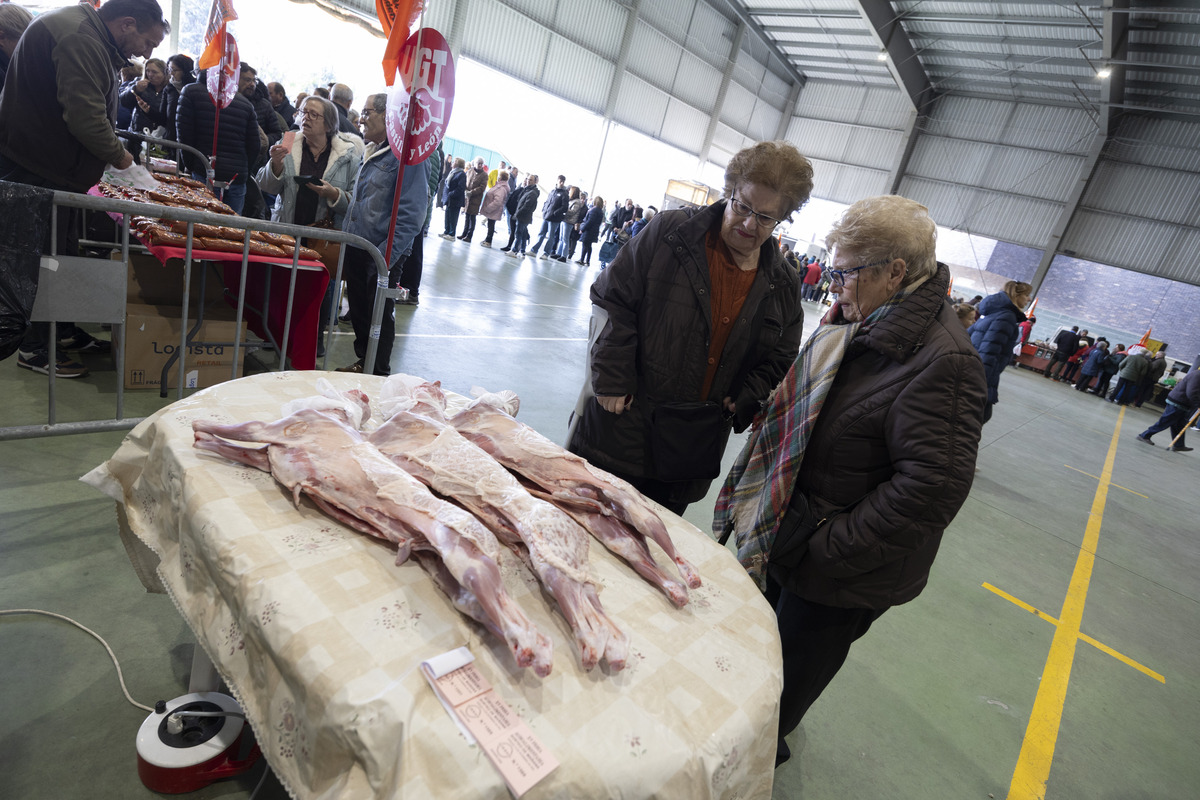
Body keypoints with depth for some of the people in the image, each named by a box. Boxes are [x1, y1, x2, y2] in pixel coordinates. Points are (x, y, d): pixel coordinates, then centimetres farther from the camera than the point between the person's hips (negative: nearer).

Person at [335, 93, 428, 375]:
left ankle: (378, 375, 18)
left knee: (379, 317, 3)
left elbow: (410, 215, -20)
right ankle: (363, 363, 32)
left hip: (381, 256, -8)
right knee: (359, 310, 16)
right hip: (355, 249, 8)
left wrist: (386, 257, -25)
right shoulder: (370, 152, 15)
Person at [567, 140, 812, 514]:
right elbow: (611, 298, -7)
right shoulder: (670, 231, -7)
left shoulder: (784, 285, 3)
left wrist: (743, 405, -4)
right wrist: (611, 381, -11)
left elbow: (779, 362, 12)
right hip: (622, 421, -2)